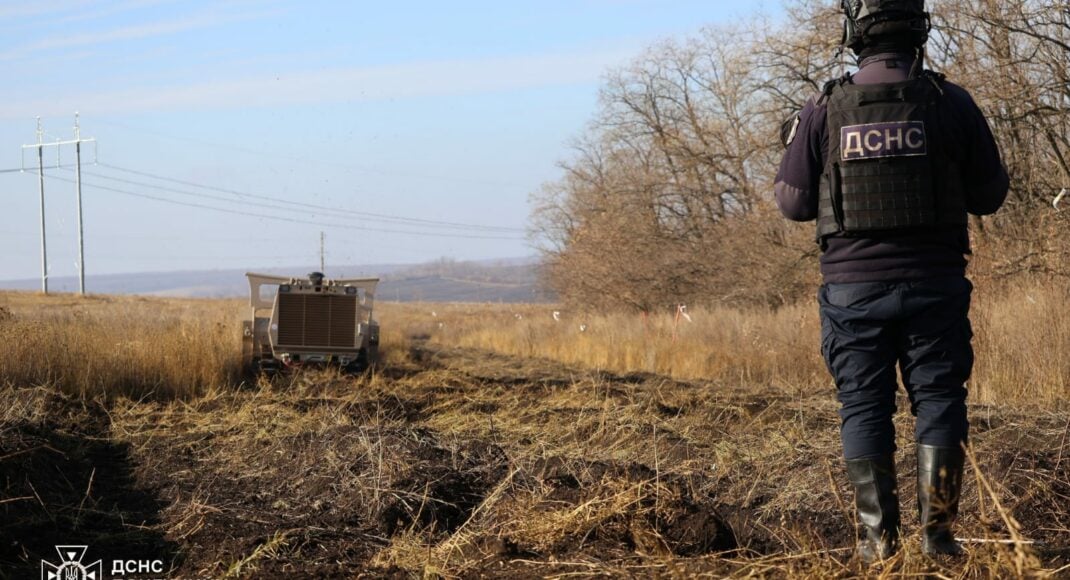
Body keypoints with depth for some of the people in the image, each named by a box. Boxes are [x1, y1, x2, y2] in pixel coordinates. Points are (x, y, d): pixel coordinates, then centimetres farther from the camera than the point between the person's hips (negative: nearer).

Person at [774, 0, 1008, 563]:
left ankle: (878, 538, 7)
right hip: (935, 284, 0)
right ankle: (936, 531, 3)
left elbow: (793, 203, 3)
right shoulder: (952, 103, -4)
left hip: (854, 285, 0)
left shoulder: (823, 110, -4)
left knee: (863, 408, 7)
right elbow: (989, 195, 5)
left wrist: (797, 144, 20)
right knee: (938, 400, 7)